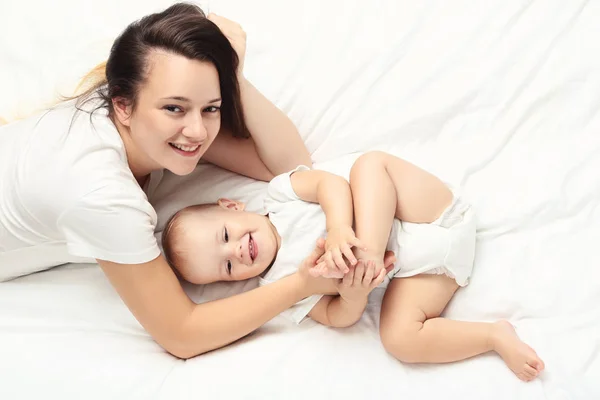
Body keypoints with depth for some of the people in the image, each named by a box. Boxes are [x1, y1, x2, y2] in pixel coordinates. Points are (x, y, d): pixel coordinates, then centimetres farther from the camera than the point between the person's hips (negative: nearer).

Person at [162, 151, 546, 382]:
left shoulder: (280, 192, -1)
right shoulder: (279, 284, 1)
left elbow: (332, 184, -16)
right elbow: (340, 317, -5)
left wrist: (341, 231, -34)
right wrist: (354, 292, -29)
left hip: (436, 219, -1)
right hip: (410, 268, 2)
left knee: (369, 163, -26)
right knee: (400, 338, -26)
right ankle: (496, 335, -12)